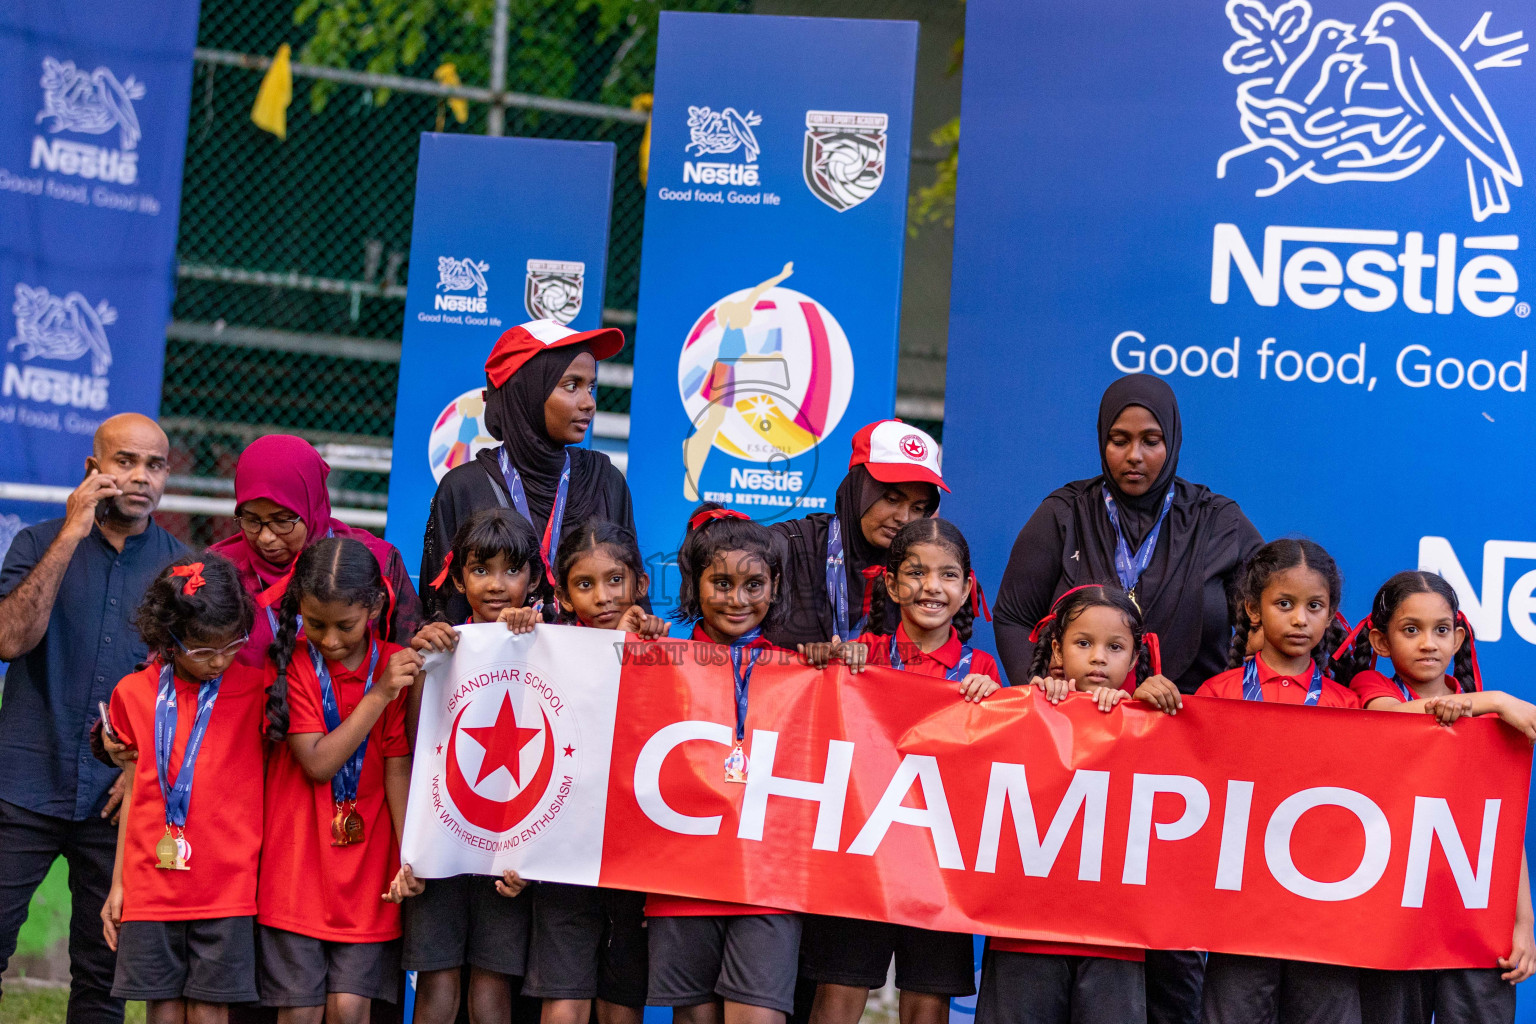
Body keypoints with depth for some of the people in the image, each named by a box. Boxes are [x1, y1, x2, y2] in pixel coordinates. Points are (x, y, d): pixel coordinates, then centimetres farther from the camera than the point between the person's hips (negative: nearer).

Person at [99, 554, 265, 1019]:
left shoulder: (254, 687, 2)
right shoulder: (134, 693, 6)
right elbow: (133, 794, 12)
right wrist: (117, 885, 12)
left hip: (226, 887, -2)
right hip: (151, 887, 2)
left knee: (210, 1009, -1)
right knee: (163, 1008, 4)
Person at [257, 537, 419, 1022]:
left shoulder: (396, 666, 0)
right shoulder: (291, 661, -5)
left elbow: (398, 770, -2)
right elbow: (318, 763, -13)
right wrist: (378, 695, -18)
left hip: (366, 868, 1)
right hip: (298, 867, -1)